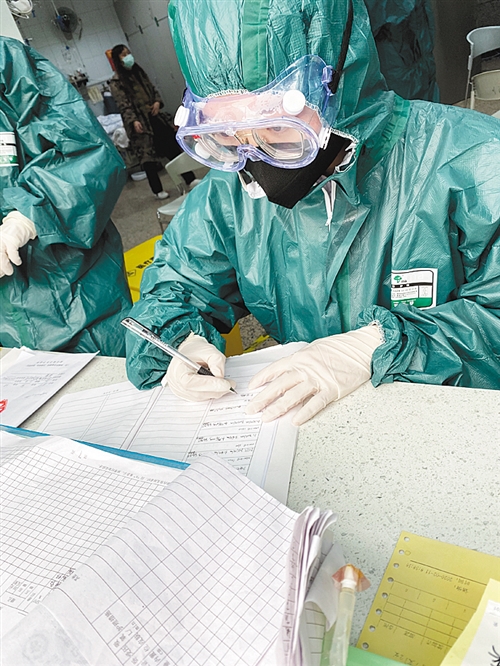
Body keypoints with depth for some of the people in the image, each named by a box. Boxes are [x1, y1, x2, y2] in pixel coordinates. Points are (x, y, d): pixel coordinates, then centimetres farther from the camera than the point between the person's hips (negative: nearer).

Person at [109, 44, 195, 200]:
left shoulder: (138, 71, 14)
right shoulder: (116, 82, -7)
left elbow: (152, 89, 19)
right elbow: (123, 105, -14)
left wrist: (157, 101, -1)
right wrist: (133, 121, -28)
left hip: (155, 117, 6)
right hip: (140, 123, -6)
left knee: (173, 147, 6)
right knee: (148, 157, -2)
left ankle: (189, 179, 13)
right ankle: (157, 190, 9)